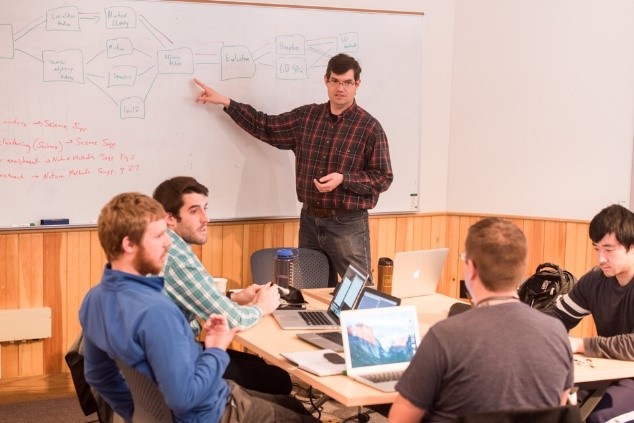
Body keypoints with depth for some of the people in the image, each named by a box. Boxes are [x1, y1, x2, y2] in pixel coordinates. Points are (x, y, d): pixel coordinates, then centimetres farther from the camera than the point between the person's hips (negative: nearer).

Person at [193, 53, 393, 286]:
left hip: (348, 225, -5)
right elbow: (266, 127, 16)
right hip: (309, 220, 5)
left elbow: (383, 177, -7)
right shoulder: (306, 116, 6)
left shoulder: (370, 127, -8)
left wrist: (343, 179, -20)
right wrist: (226, 102, 13)